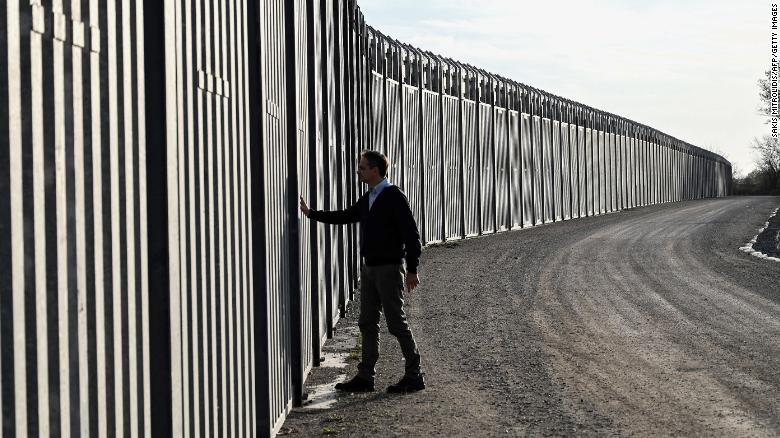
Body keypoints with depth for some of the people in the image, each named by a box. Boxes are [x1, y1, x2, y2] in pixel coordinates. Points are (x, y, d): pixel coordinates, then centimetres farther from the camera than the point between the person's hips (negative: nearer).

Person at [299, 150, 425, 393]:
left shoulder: (394, 197, -12)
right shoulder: (367, 199, 13)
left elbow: (411, 233, -15)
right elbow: (344, 216, 25)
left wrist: (412, 270, -18)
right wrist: (310, 213, 22)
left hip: (389, 268, -8)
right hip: (369, 268, 8)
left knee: (397, 323, -4)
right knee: (367, 323, 9)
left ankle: (414, 376, 5)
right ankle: (365, 376, 15)